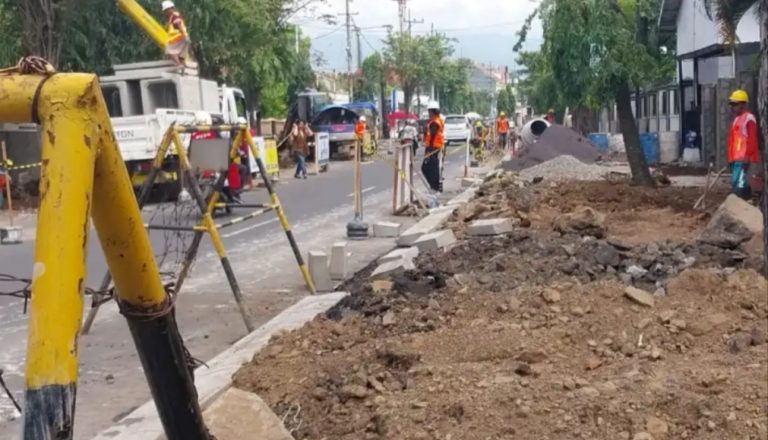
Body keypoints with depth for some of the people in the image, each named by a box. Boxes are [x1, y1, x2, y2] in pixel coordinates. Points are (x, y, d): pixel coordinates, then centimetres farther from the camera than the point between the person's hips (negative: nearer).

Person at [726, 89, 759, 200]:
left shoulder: (749, 118, -10)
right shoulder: (737, 119, 19)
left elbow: (752, 140, -16)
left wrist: (747, 157, -19)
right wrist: (731, 158, 22)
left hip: (743, 158, -10)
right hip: (735, 157, 10)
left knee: (737, 184, -14)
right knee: (738, 183, 12)